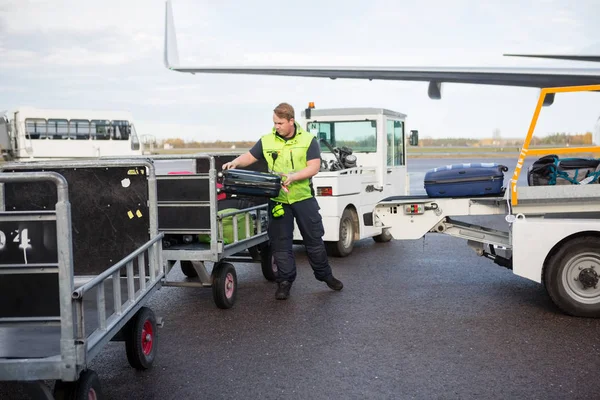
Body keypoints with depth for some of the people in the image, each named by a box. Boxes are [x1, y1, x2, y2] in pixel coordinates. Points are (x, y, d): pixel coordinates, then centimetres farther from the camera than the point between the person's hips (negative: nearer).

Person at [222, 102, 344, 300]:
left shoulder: (308, 140, -2)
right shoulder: (266, 141, 4)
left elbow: (314, 167, -9)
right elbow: (249, 157, 9)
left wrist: (293, 176, -23)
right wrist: (235, 163, -11)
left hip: (304, 198, -1)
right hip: (278, 200, 1)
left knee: (314, 239, 10)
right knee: (280, 242, 3)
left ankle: (325, 275, 27)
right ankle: (285, 281, 14)